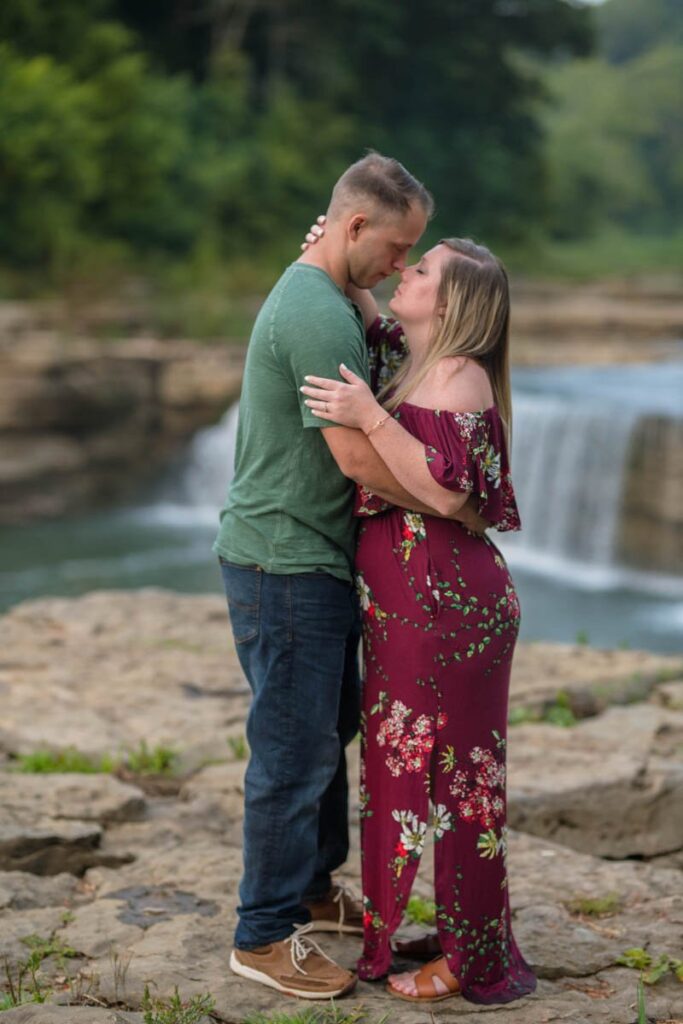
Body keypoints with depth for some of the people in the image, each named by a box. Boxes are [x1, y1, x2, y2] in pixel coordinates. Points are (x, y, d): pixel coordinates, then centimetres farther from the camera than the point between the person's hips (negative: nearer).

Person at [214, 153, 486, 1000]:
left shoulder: (309, 296, 13)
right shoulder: (321, 317, -21)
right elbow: (360, 461, -25)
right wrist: (460, 510, -13)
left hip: (311, 558, 11)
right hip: (286, 565, -11)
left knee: (329, 731, 20)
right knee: (296, 749, -2)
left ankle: (312, 890, 34)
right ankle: (264, 936, 9)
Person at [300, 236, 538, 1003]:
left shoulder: (459, 376, -15)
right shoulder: (412, 364, 12)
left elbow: (447, 491, -24)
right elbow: (371, 326, 33)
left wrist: (370, 419, -26)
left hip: (446, 601, -10)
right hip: (408, 602, 10)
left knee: (456, 772, -1)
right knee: (417, 764, 16)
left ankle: (475, 963, 11)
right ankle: (462, 934, 29)